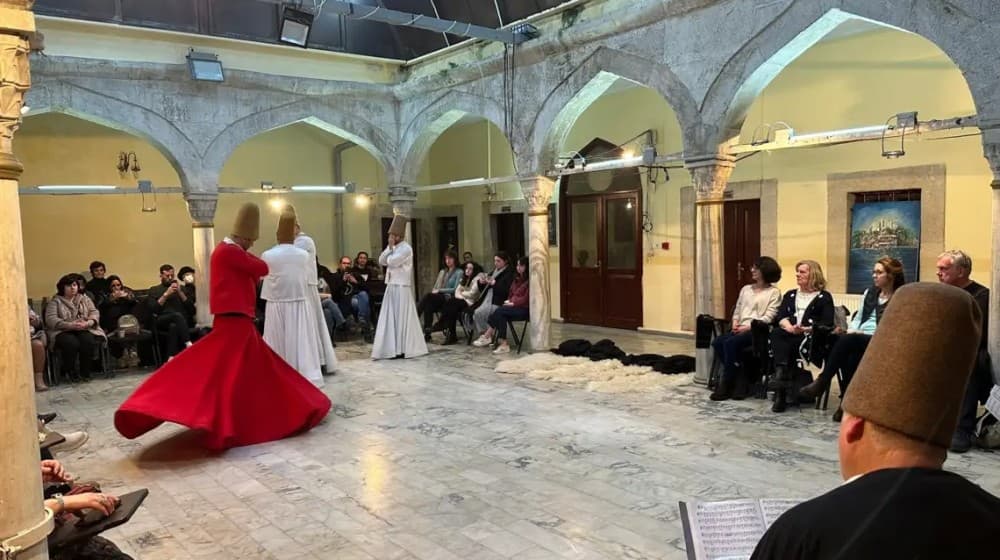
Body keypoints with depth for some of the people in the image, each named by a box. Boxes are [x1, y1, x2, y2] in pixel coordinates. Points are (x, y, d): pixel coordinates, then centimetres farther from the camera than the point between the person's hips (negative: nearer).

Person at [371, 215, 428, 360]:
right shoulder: (393, 248, 16)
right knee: (390, 317, 7)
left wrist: (391, 248, -5)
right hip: (391, 287, 8)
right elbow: (381, 261, 7)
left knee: (402, 317, -4)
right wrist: (389, 247, 0)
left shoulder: (406, 248, -11)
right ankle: (394, 348, 13)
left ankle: (404, 349, 1)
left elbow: (391, 262, -20)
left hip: (401, 287, -8)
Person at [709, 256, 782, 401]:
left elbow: (769, 317, -7)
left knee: (730, 343, -32)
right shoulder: (746, 289, 24)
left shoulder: (774, 292, 4)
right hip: (740, 329, 6)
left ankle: (726, 385, -21)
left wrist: (749, 326, -16)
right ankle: (739, 379, -14)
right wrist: (735, 323, 0)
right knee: (717, 342, -24)